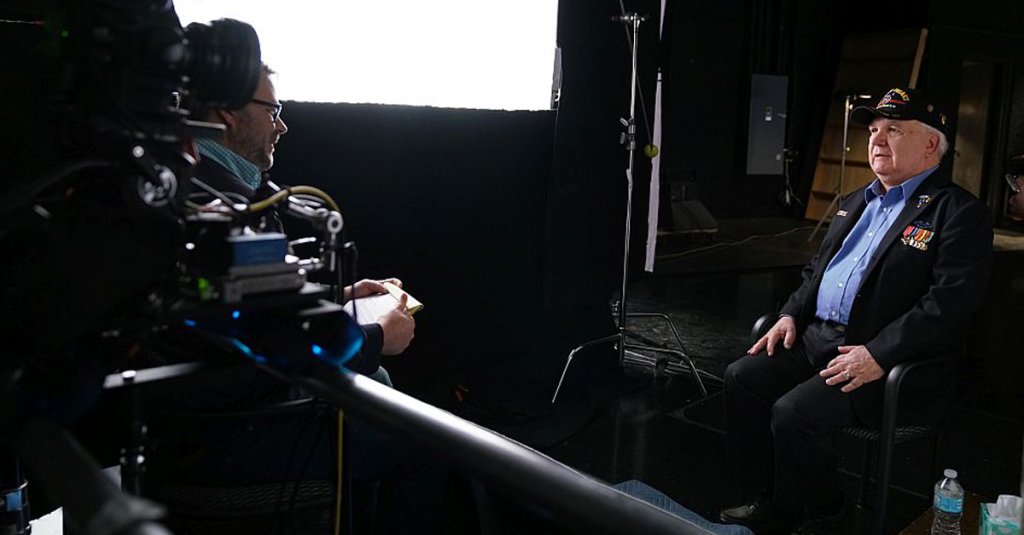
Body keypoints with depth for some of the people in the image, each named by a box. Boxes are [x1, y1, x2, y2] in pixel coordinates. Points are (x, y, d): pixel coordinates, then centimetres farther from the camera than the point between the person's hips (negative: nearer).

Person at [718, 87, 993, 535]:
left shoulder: (959, 213, -9)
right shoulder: (856, 204, 18)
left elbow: (948, 304, -19)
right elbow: (816, 270, 24)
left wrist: (878, 355, -26)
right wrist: (791, 315, 6)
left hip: (891, 363, -8)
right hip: (817, 339, 8)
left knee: (794, 412, -25)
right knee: (742, 376, -7)